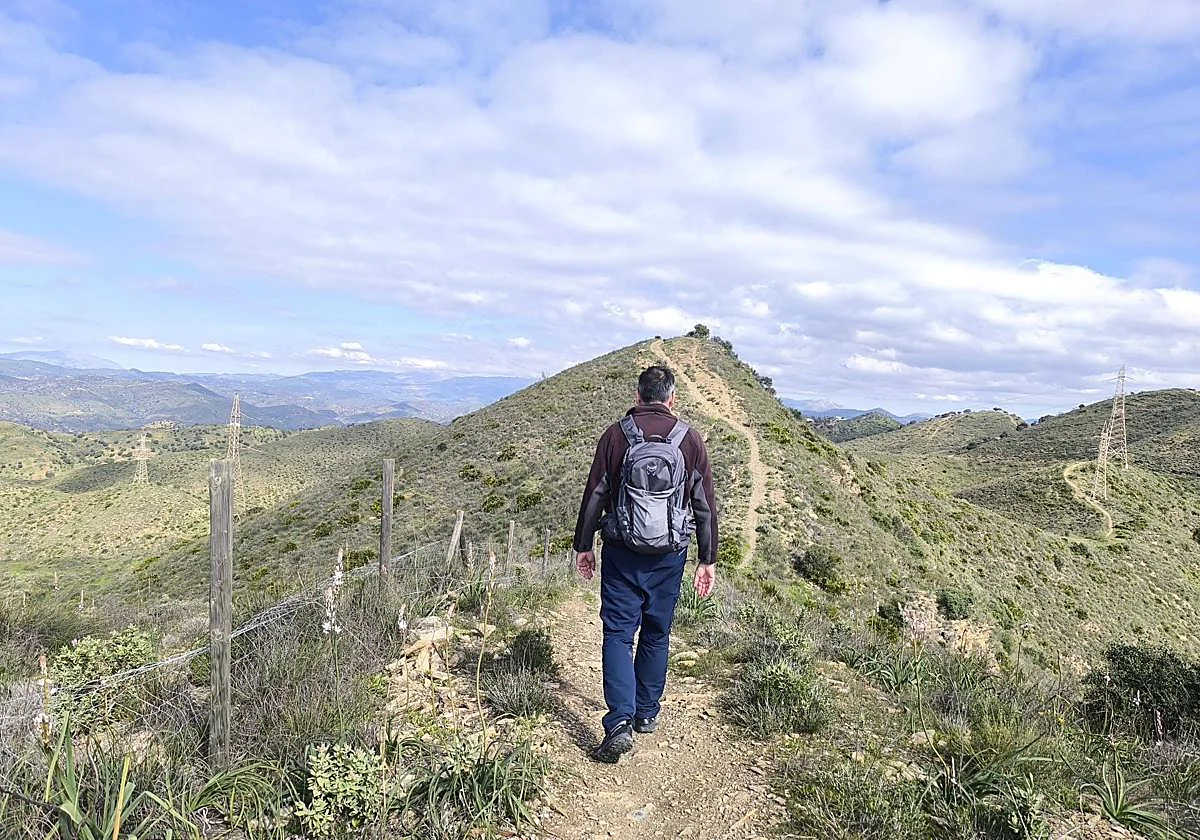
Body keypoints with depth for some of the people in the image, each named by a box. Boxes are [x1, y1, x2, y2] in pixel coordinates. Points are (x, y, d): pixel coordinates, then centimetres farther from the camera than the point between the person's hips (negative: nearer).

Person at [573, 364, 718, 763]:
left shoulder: (615, 435, -4)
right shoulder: (690, 439, -1)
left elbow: (594, 495, -1)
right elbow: (705, 505, 2)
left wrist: (583, 545, 10)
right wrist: (708, 559, 9)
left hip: (621, 553, -1)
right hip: (669, 556, 2)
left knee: (618, 634, 3)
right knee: (656, 634, 16)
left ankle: (620, 723, -8)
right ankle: (647, 713, 29)